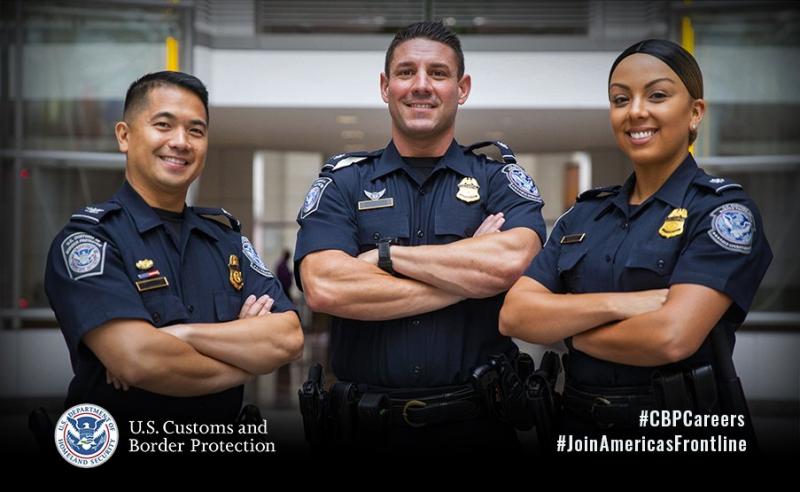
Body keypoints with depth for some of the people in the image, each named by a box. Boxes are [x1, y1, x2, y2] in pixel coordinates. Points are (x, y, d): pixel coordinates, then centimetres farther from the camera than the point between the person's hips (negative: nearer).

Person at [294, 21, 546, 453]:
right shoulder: (342, 183, 3)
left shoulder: (498, 177, 3)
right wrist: (468, 275, -13)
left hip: (477, 422, 0)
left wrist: (384, 255, -12)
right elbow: (323, 288, -15)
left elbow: (511, 262, -19)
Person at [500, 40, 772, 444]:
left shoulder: (723, 209, -10)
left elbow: (672, 336, -24)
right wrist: (615, 304, -19)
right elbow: (513, 316, -5)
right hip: (579, 422, 5)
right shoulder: (583, 215, 7)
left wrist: (570, 329, -8)